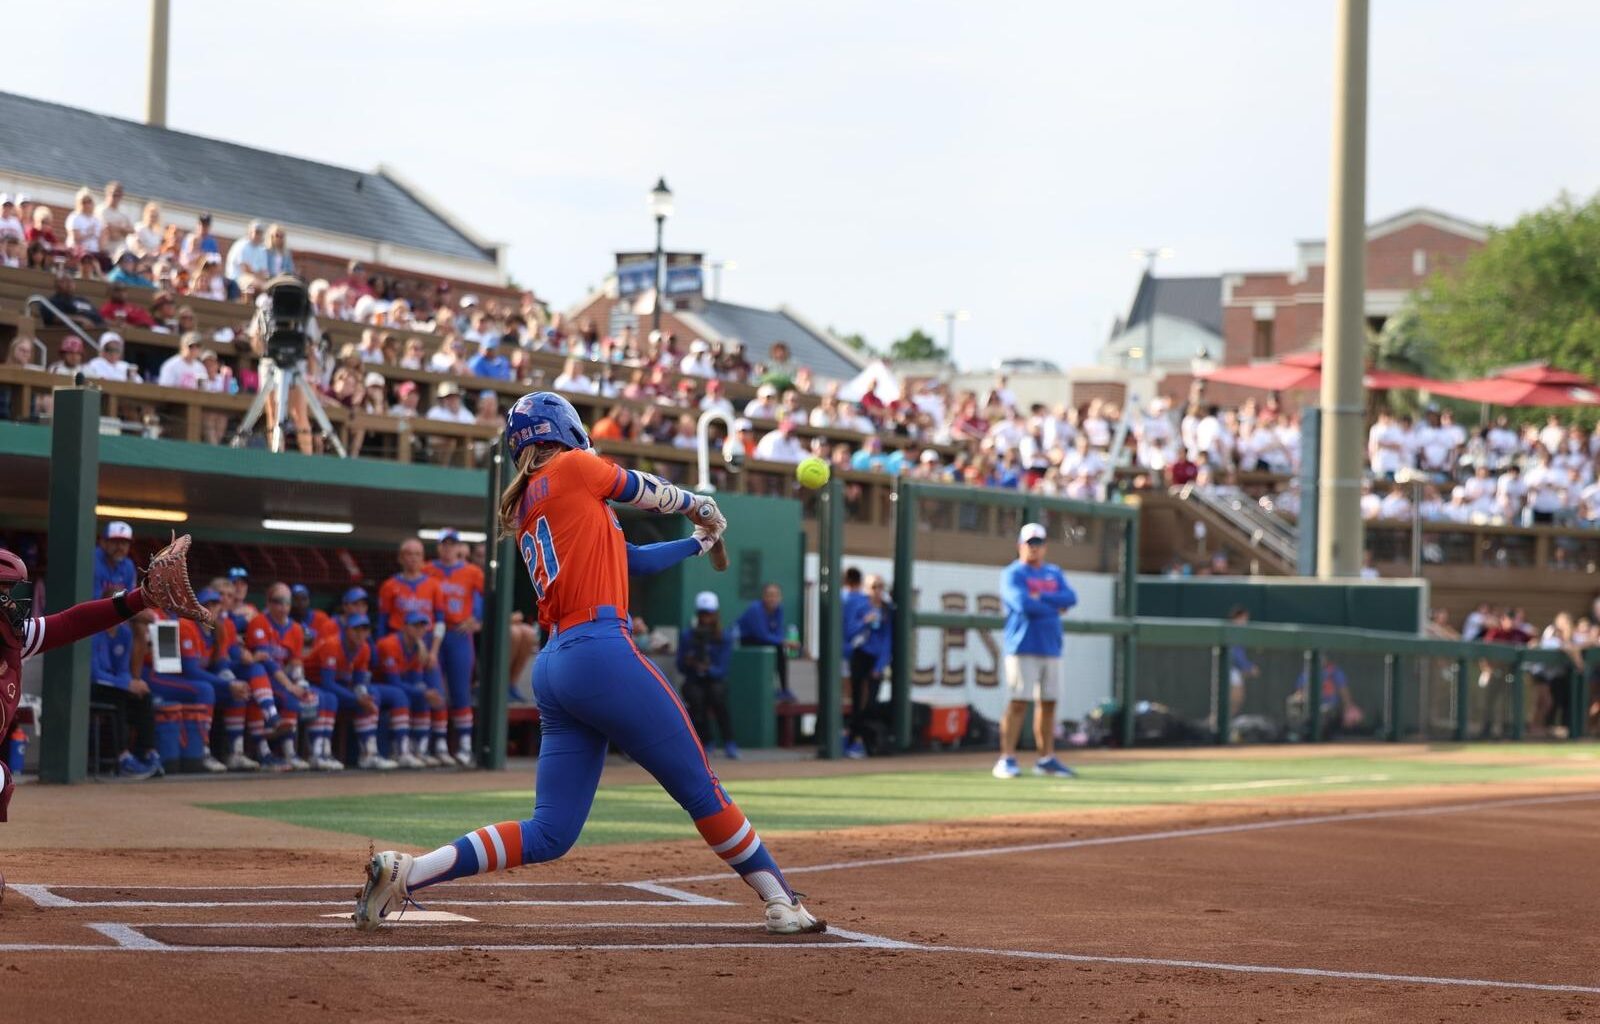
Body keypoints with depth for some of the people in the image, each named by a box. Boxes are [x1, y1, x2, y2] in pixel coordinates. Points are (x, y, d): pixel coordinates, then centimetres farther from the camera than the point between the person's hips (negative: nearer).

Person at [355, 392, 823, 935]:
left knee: (549, 834, 6)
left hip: (554, 667, 8)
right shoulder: (574, 468, 1)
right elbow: (651, 494, 15)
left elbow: (625, 558, 29)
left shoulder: (523, 509, 22)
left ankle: (404, 873, -2)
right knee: (701, 788, 1)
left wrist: (698, 543, 38)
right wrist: (699, 505, 36)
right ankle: (781, 902, 6)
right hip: (602, 654, -8)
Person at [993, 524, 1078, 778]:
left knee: (1048, 703, 7)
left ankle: (1046, 759, 13)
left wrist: (1041, 597, -12)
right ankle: (1007, 759, -9)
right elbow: (1023, 604, -18)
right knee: (1018, 703, -10)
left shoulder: (1054, 573, 16)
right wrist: (1055, 606, -6)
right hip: (1023, 649, -6)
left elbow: (1070, 598, 0)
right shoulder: (1012, 574, -2)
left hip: (1051, 649, 6)